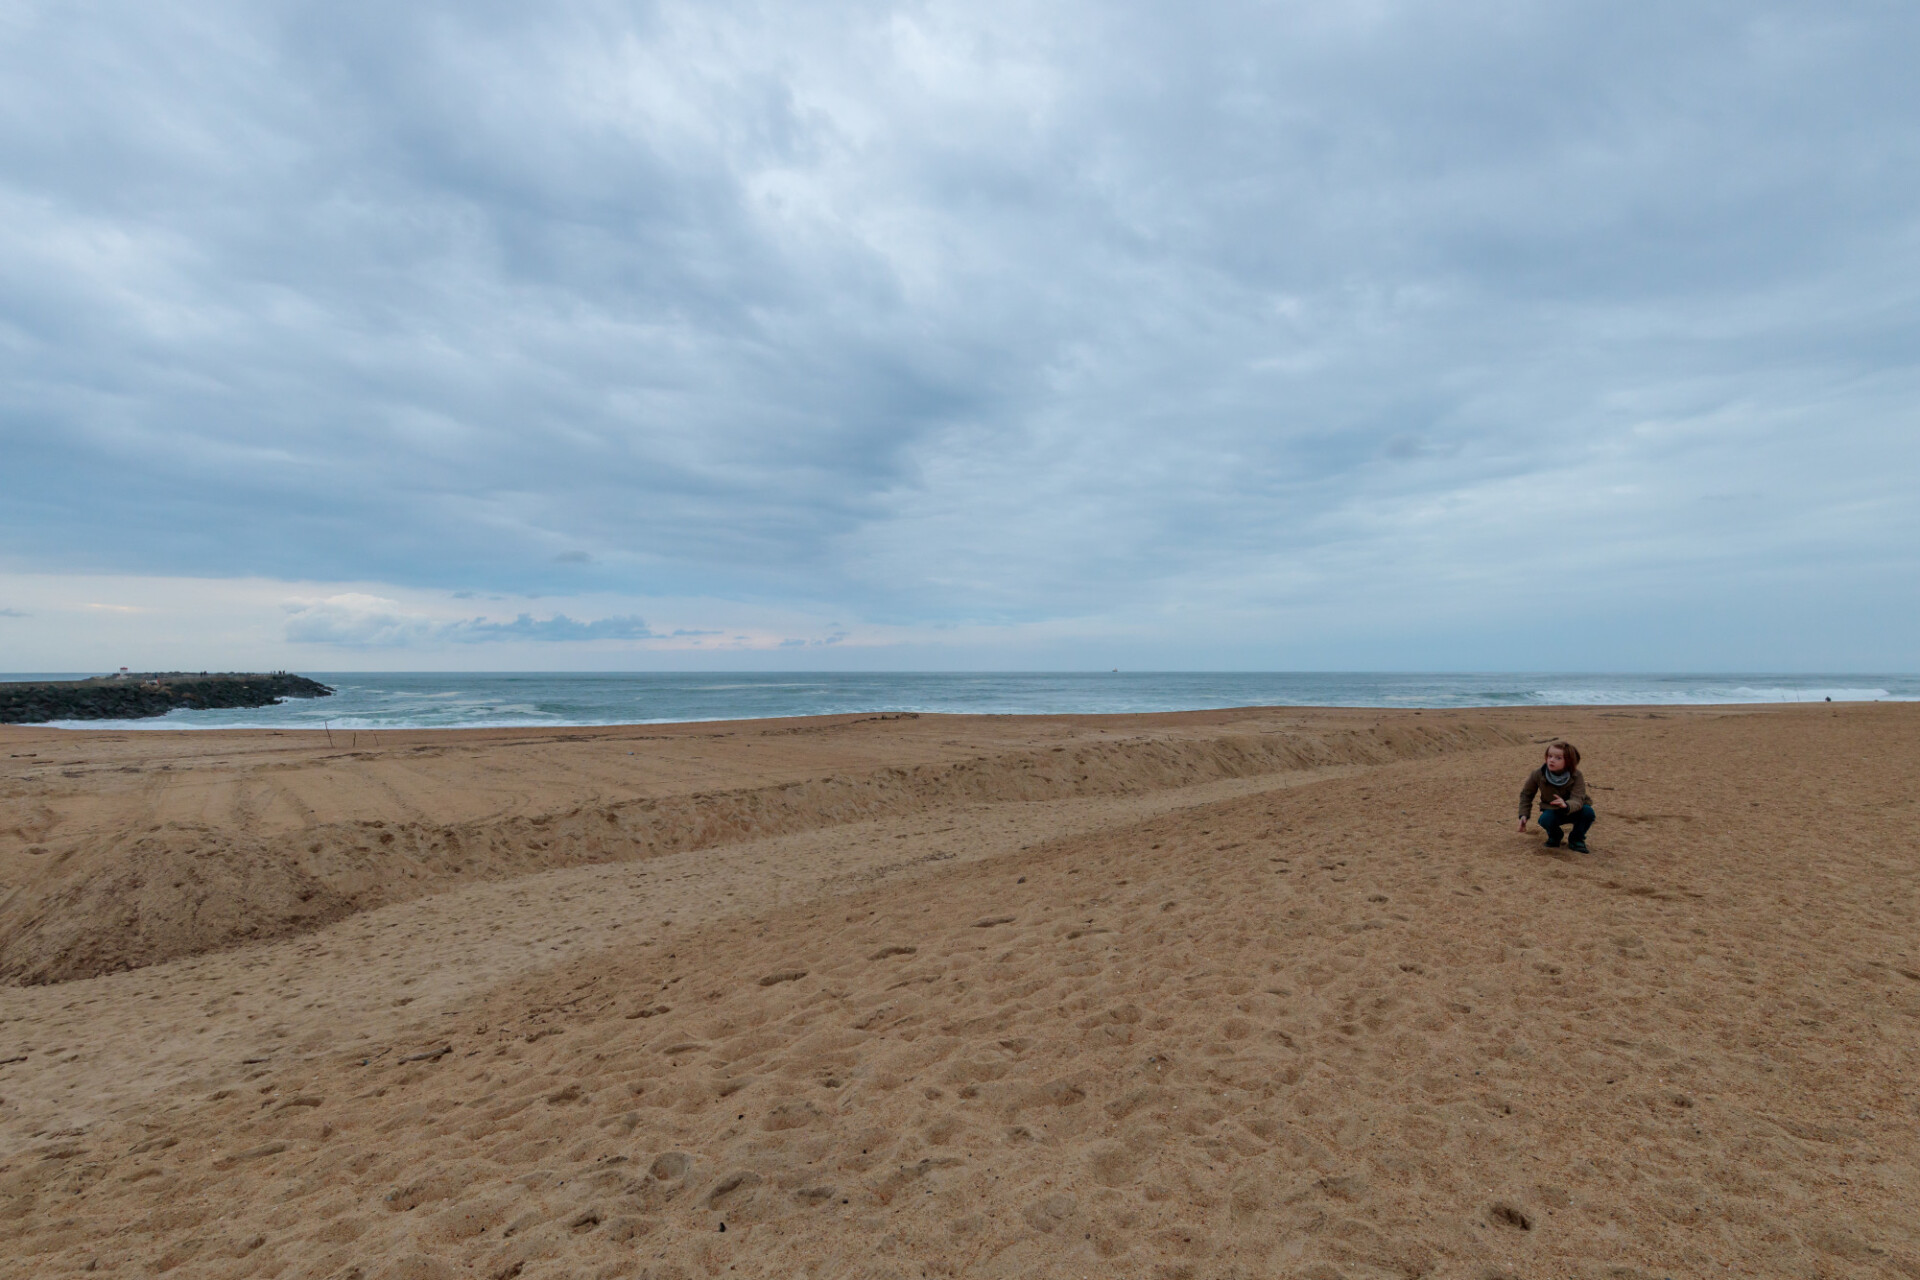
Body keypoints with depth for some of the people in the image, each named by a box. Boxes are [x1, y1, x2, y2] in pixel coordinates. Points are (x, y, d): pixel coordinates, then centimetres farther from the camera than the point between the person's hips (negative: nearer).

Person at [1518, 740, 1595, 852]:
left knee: (1588, 811, -32)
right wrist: (1523, 815, -11)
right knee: (1545, 819, -33)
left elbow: (1577, 800, -34)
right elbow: (1526, 794, -1)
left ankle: (1577, 839, -3)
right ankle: (1554, 836, 5)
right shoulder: (1538, 774, -17)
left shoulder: (1576, 776, -22)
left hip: (1573, 811, 0)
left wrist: (1566, 805, -57)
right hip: (1552, 811, 0)